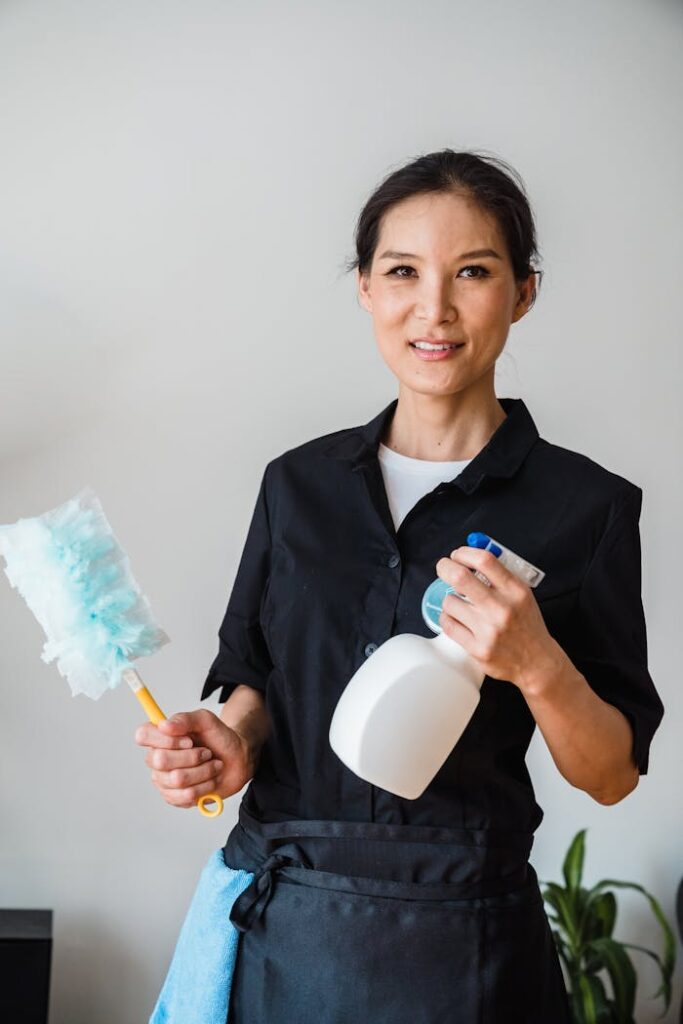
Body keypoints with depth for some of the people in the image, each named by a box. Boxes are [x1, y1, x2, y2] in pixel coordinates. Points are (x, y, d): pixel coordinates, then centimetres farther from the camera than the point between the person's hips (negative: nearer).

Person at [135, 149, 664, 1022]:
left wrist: (540, 667, -21)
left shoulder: (584, 505, -6)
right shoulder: (299, 483, 3)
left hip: (456, 940, -2)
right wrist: (233, 743, -9)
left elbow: (613, 775, -3)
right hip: (278, 919, 3)